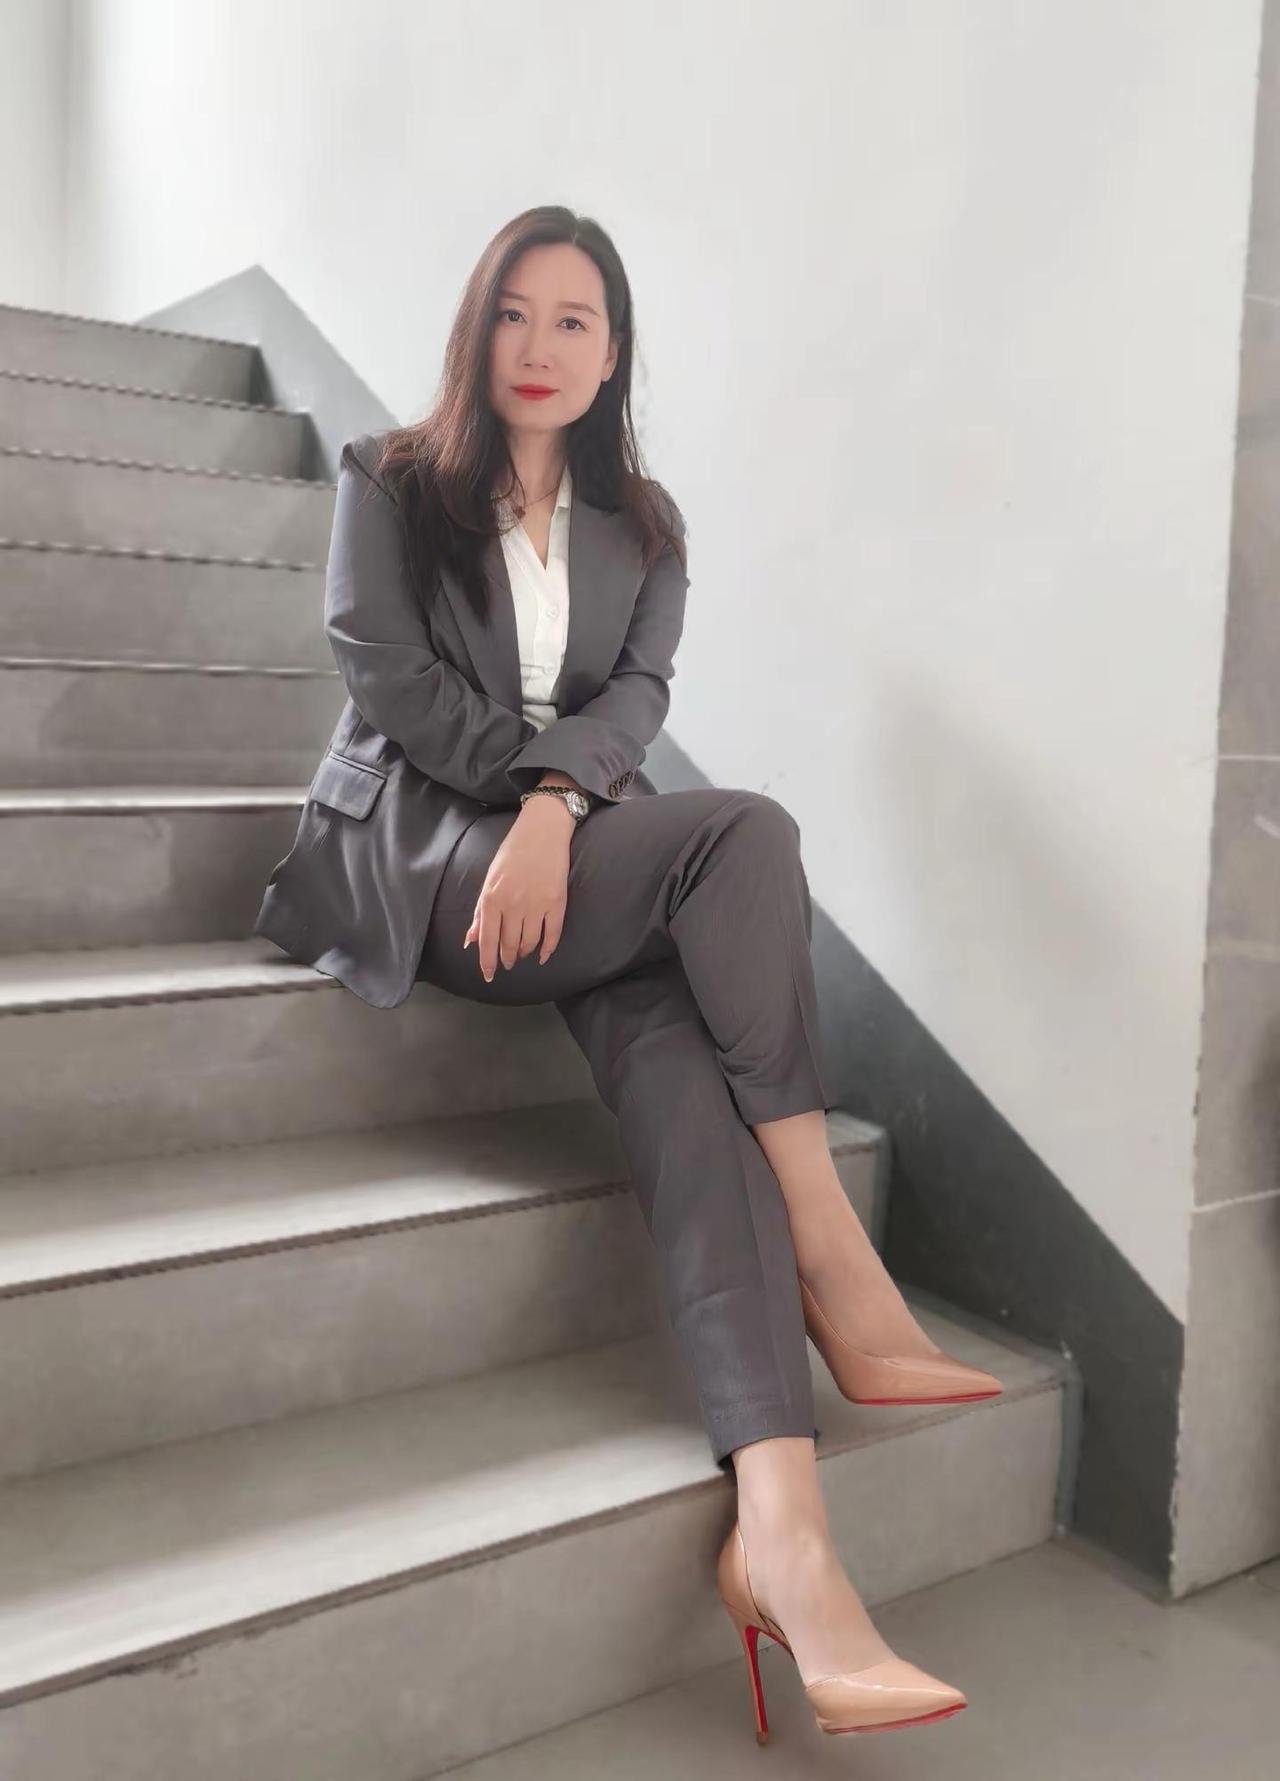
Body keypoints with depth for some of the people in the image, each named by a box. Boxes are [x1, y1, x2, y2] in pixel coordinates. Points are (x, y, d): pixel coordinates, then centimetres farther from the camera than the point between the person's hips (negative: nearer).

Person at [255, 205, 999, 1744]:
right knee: (748, 834, -28)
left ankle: (779, 1526, -40)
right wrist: (546, 772, -9)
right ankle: (842, 1286, -24)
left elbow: (636, 697, 2)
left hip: (586, 864, 3)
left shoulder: (645, 526, 18)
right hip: (416, 857, -3)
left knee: (675, 1053, -30)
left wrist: (556, 809, -17)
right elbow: (393, 686, -3)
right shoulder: (388, 483, 10)